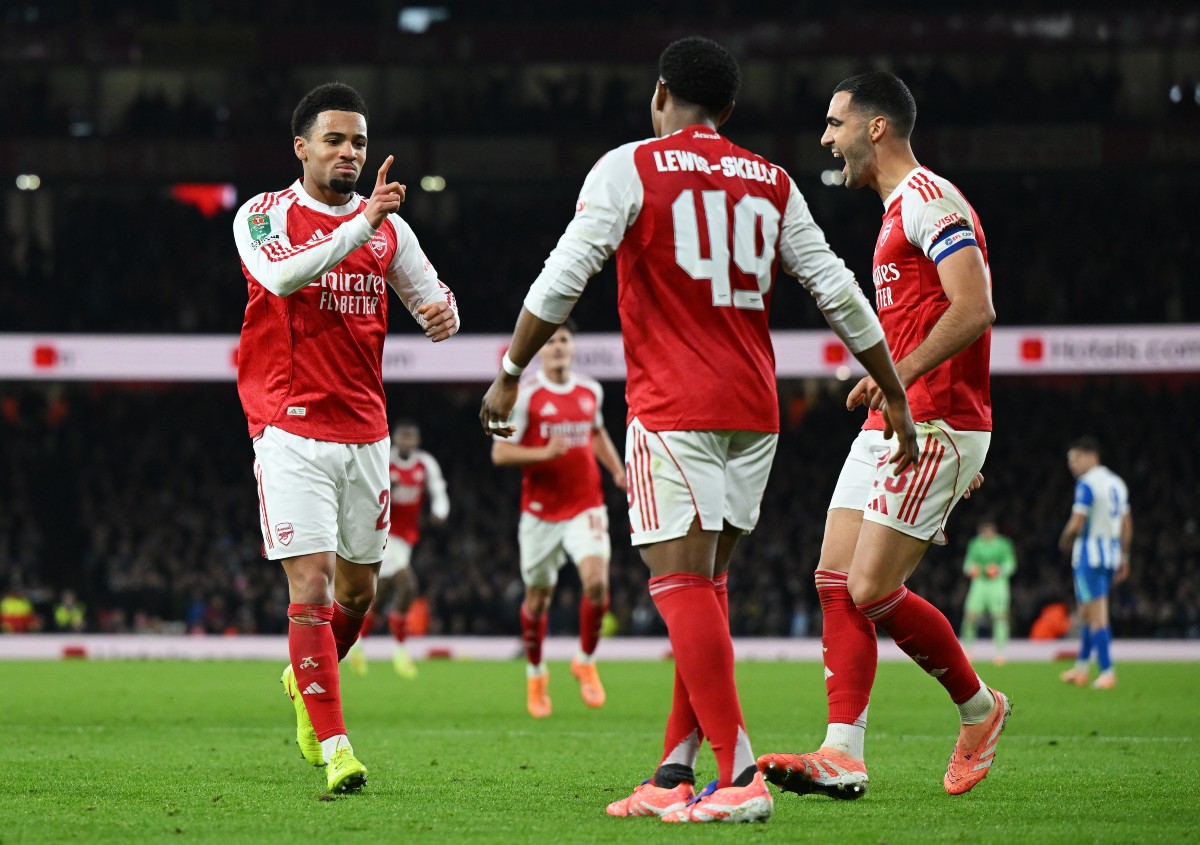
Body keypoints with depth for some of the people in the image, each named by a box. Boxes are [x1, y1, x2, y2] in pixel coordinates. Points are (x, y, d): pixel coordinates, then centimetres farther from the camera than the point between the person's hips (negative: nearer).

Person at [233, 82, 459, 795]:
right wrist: (360, 225, -32)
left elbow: (434, 302, 14)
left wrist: (443, 313, -10)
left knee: (359, 586, 13)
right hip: (292, 429, -5)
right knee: (313, 582, -13)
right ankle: (335, 747, -14)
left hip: (365, 432, 5)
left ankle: (307, 679, 43)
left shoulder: (388, 225, 10)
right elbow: (283, 277, -23)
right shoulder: (264, 214, -3)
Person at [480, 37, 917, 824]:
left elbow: (562, 279, -7)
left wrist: (509, 374, 3)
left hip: (674, 408, -6)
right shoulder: (773, 183, 13)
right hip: (754, 410, 6)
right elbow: (839, 293, 10)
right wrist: (896, 400, 16)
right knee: (706, 586, 12)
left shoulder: (631, 168, -1)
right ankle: (674, 774, 11)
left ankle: (739, 778, -18)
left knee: (683, 585, -9)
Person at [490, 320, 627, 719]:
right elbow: (500, 453, -9)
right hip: (541, 512, -2)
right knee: (538, 597, 8)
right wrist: (544, 452, -23)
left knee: (597, 581, -19)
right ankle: (535, 674, 31)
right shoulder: (525, 397, -7)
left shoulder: (591, 392, 8)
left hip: (586, 508, 2)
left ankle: (586, 662, 3)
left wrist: (618, 472, 14)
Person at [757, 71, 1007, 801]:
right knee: (835, 580, 1)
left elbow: (974, 310, -23)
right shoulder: (901, 208, 20)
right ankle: (843, 757, -3)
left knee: (873, 590, -11)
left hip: (933, 426, -10)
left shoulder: (929, 200, -12)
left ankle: (980, 710, 9)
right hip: (893, 426, 10)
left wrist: (899, 377, -27)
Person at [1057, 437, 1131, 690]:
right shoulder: (1116, 483, 13)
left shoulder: (1086, 484, -13)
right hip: (1112, 552, 8)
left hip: (1090, 553, -8)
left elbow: (1077, 523, -18)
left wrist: (1065, 541, 2)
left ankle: (1107, 672, -7)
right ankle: (1081, 668, 23)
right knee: (1086, 612, 18)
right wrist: (1123, 558, 21)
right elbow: (1126, 524, 16)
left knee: (1097, 616, -5)